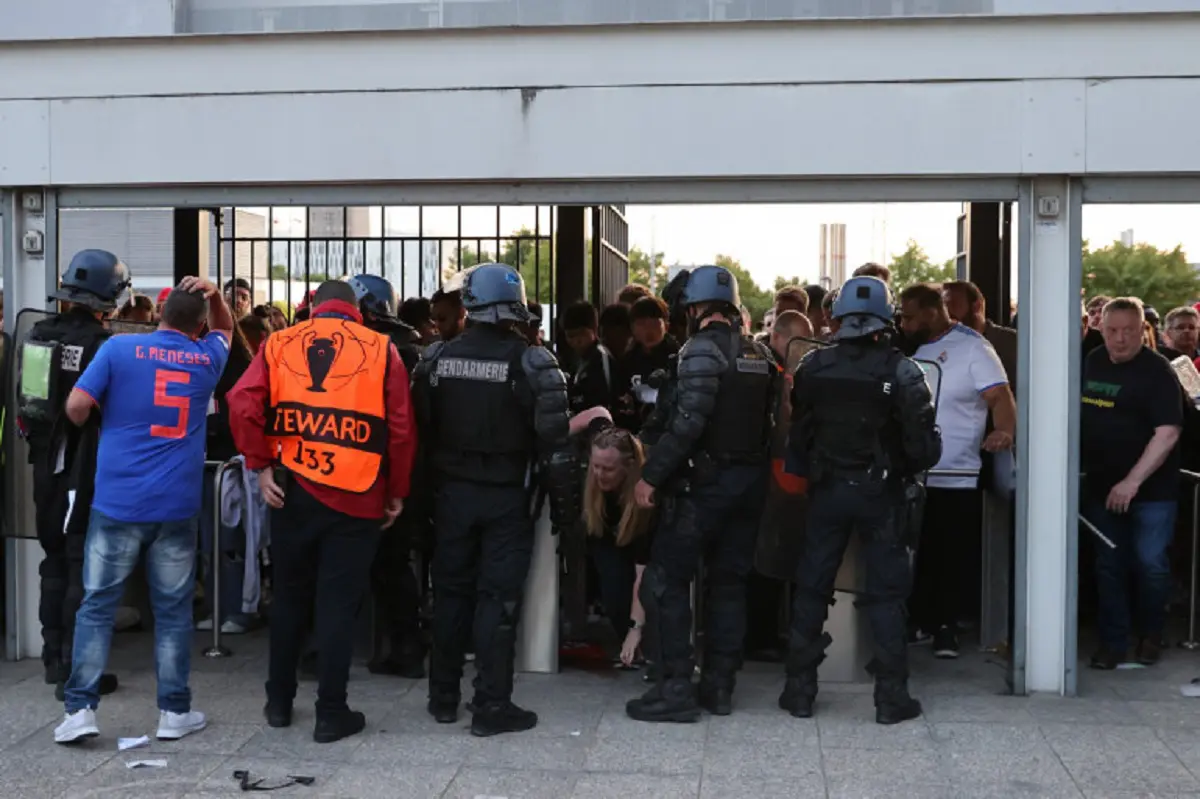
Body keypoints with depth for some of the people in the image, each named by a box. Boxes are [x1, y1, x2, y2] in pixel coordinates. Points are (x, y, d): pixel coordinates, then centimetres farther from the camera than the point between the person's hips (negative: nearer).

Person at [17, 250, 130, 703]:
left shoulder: (36, 336, 4)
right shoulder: (100, 345, -18)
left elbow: (21, 401, 10)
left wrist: (37, 440, 19)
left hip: (45, 466, 7)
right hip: (84, 469, -7)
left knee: (54, 560, 18)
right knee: (84, 568, 1)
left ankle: (53, 658, 27)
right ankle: (74, 671, 3)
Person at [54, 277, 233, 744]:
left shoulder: (119, 349, -2)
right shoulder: (208, 358, 7)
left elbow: (77, 406, -5)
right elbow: (226, 328, 28)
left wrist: (93, 426, 17)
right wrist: (215, 296, 10)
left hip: (117, 501, -1)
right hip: (178, 506, 1)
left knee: (97, 605, 7)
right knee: (173, 609, 9)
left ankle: (80, 710, 6)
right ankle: (174, 712, 12)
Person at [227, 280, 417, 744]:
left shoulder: (279, 345, 6)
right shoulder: (381, 349, 1)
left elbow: (242, 406, -7)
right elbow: (401, 428, -3)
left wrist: (260, 465, 0)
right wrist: (397, 492, 6)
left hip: (292, 490, 2)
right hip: (355, 495, -2)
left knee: (289, 596, 17)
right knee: (338, 603, 4)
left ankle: (279, 701, 27)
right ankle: (331, 714, 9)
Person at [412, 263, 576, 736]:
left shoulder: (437, 358, 0)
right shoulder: (532, 363, -11)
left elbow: (420, 430, 3)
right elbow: (553, 442, -12)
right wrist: (564, 503, -4)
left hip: (452, 493, 3)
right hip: (505, 497, -3)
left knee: (451, 592, 14)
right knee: (498, 598, 2)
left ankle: (443, 698, 23)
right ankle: (491, 706, 5)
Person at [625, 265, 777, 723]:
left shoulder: (703, 348, -13)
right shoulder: (760, 353, 11)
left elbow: (687, 422, -21)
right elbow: (768, 419, 11)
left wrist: (651, 475, -18)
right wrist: (753, 467, 16)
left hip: (703, 481, -8)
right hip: (749, 480, 8)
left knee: (666, 582, -1)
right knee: (729, 581, 13)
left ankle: (675, 688, -2)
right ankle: (720, 685, 19)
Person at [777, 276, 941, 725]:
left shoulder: (813, 367, -4)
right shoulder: (900, 372, -12)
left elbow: (797, 436, 2)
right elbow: (924, 444, -13)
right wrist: (907, 469, 7)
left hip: (827, 489, 2)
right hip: (880, 493, -2)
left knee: (811, 588, 10)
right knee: (886, 593, 7)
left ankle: (799, 691, 15)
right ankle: (891, 696, 10)